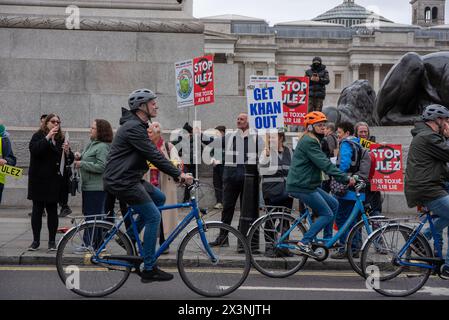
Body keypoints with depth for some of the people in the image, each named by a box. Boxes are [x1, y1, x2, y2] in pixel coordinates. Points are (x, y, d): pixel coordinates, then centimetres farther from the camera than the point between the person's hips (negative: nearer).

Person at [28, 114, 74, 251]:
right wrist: (48, 137, -23)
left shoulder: (61, 139, 9)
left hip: (54, 180, 2)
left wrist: (67, 151, -14)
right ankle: (36, 241, 12)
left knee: (52, 210, 5)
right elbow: (34, 149, -19)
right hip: (38, 179, -2)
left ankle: (52, 241, 12)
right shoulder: (38, 136, 1)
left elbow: (69, 160, 7)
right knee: (37, 210, 4)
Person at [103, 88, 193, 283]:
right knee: (153, 217, -8)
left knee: (159, 198, 16)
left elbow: (152, 155, 19)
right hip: (122, 181, -10)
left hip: (128, 178, 10)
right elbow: (154, 156, -22)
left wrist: (176, 174, 14)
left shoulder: (137, 126, 17)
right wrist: (179, 174, -19)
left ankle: (130, 236, 16)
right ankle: (149, 269, -2)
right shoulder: (133, 127, -17)